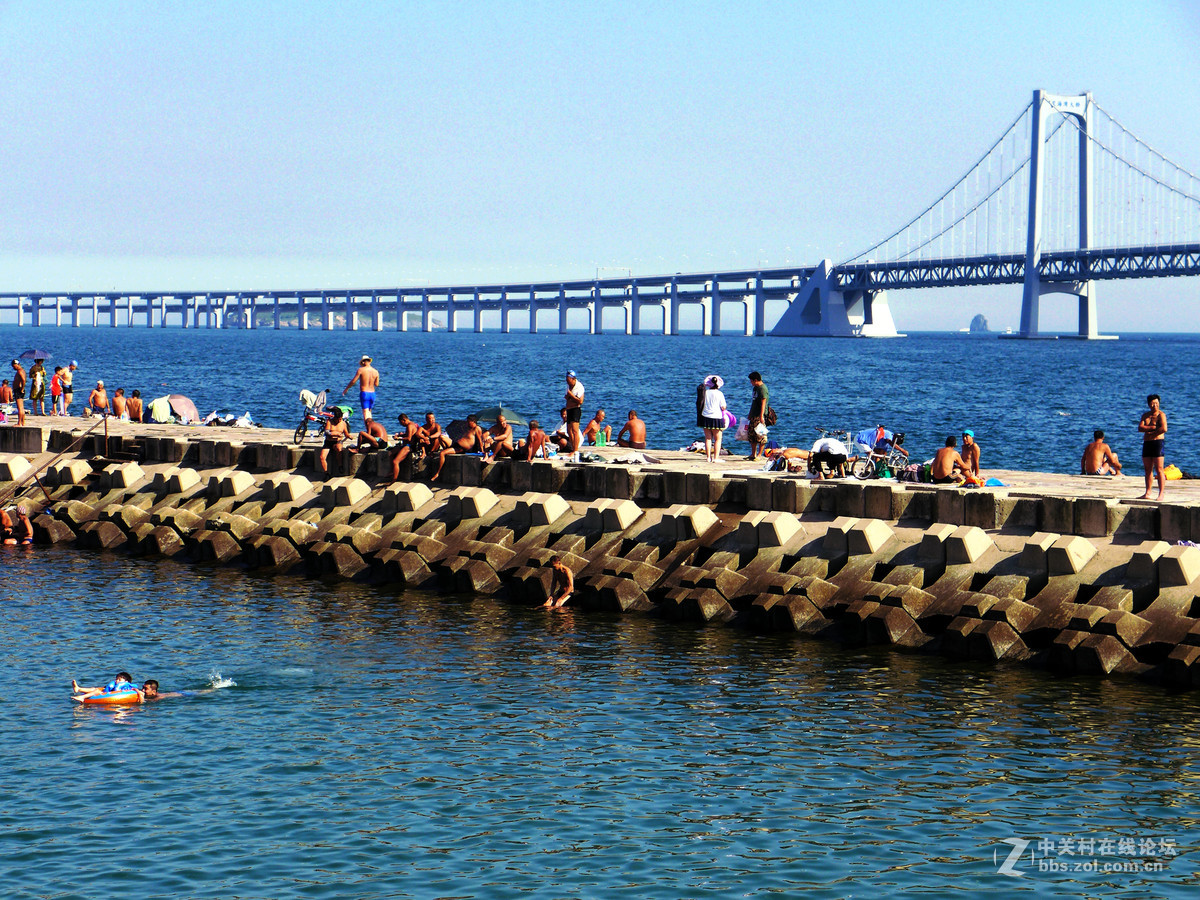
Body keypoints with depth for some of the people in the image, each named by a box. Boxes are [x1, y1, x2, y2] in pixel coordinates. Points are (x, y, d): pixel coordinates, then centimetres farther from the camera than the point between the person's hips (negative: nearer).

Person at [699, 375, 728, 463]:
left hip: (706, 417, 3)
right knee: (718, 439, 5)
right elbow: (723, 407, -6)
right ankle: (716, 457, -2)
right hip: (716, 417, -3)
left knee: (708, 438, 10)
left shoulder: (706, 392, 1)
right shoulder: (719, 394, -8)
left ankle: (708, 457, 9)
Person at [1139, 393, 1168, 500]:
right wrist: (1153, 427, -10)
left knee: (1159, 470, -10)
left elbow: (1164, 429, -18)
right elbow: (1140, 428, 3)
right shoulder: (1145, 415, 16)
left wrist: (1151, 433, -9)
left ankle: (1161, 494, -11)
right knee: (1148, 470, 9)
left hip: (1158, 442, -7)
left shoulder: (1161, 414, -4)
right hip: (1146, 443, 7)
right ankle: (1147, 493, 14)